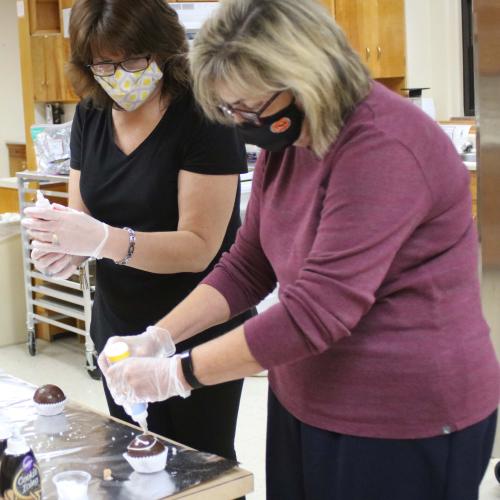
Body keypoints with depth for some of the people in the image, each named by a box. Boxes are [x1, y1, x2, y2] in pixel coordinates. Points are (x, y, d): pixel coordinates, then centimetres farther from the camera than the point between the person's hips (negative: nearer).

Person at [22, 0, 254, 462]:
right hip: (118, 330, 6)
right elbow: (85, 217, 7)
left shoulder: (204, 117, -17)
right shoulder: (91, 116, 2)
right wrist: (65, 249, -16)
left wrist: (103, 240, -34)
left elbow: (199, 247, -21)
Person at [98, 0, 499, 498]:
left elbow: (315, 313, -28)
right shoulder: (283, 141, 4)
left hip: (403, 425, -7)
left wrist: (178, 374, -21)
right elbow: (245, 268, 8)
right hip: (304, 407, 8)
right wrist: (157, 338, -5)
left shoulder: (383, 148, -24)